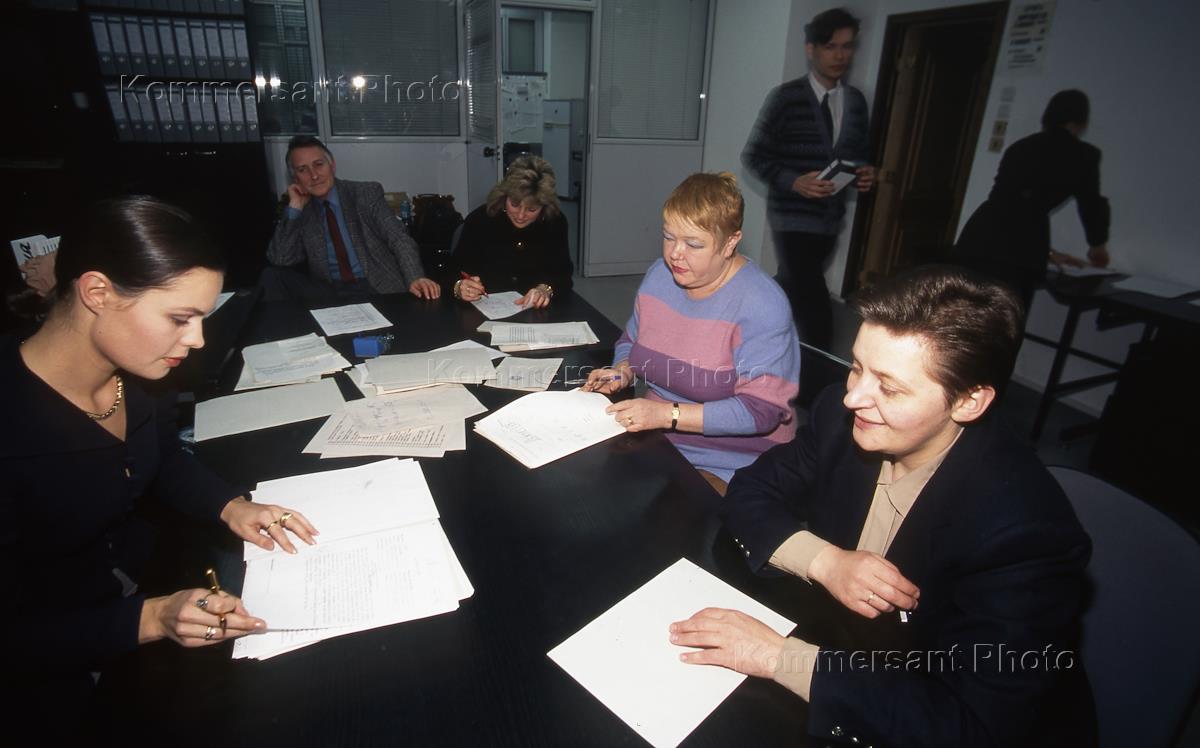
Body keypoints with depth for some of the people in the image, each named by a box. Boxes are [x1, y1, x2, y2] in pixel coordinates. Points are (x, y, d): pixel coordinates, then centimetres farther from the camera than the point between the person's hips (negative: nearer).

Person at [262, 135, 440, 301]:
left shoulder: (367, 194, 2)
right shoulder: (301, 213, 11)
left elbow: (399, 239, -8)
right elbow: (279, 260, 1)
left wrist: (415, 278, -27)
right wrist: (294, 207, -2)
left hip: (377, 290, -3)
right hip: (328, 292, 4)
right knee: (272, 277, -16)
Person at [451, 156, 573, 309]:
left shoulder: (555, 222, -2)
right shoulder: (479, 220, -6)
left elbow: (562, 273, -1)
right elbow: (453, 273, -4)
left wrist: (545, 289, -22)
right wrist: (459, 287, -26)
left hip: (538, 314, 1)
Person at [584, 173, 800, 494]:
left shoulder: (762, 305, -18)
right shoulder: (660, 275, 2)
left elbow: (761, 409, -21)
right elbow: (632, 339, 18)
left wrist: (666, 414, -27)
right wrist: (622, 371, -5)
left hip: (727, 467, -6)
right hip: (652, 437, 7)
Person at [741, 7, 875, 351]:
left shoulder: (856, 100, 9)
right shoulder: (786, 97, -8)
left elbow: (858, 151, 19)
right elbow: (753, 155, -7)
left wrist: (865, 170, -6)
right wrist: (794, 182, -22)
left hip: (831, 215, 6)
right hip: (793, 214, -6)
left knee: (793, 288, 17)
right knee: (810, 296, -11)